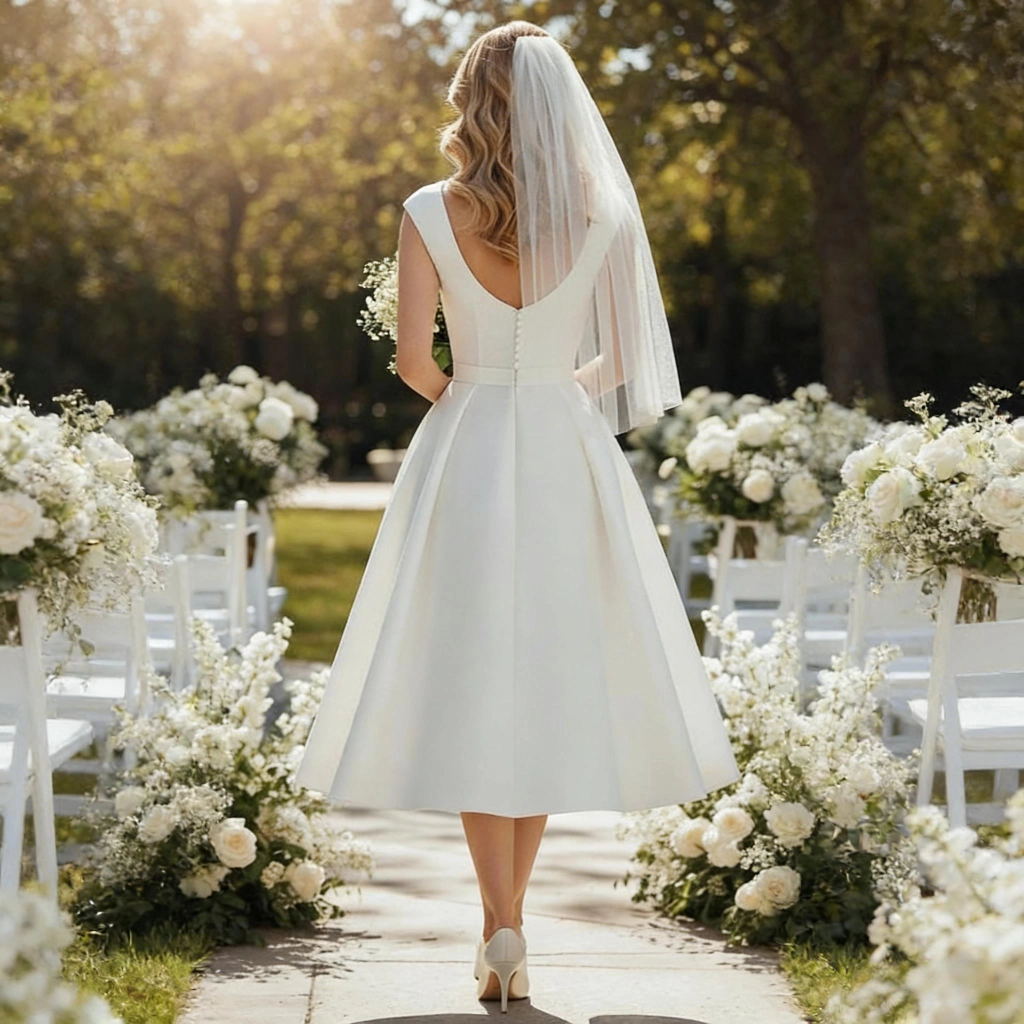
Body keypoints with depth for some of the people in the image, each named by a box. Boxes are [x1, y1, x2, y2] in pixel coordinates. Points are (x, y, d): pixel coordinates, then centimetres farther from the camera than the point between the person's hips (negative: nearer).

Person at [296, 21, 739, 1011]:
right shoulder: (604, 216, -3)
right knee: (550, 680, 12)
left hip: (463, 455, -1)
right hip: (567, 458, 1)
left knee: (473, 681, 4)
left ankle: (500, 927, -6)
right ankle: (506, 914, 18)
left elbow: (412, 358, -7)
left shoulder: (430, 214, -5)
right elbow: (624, 361, 2)